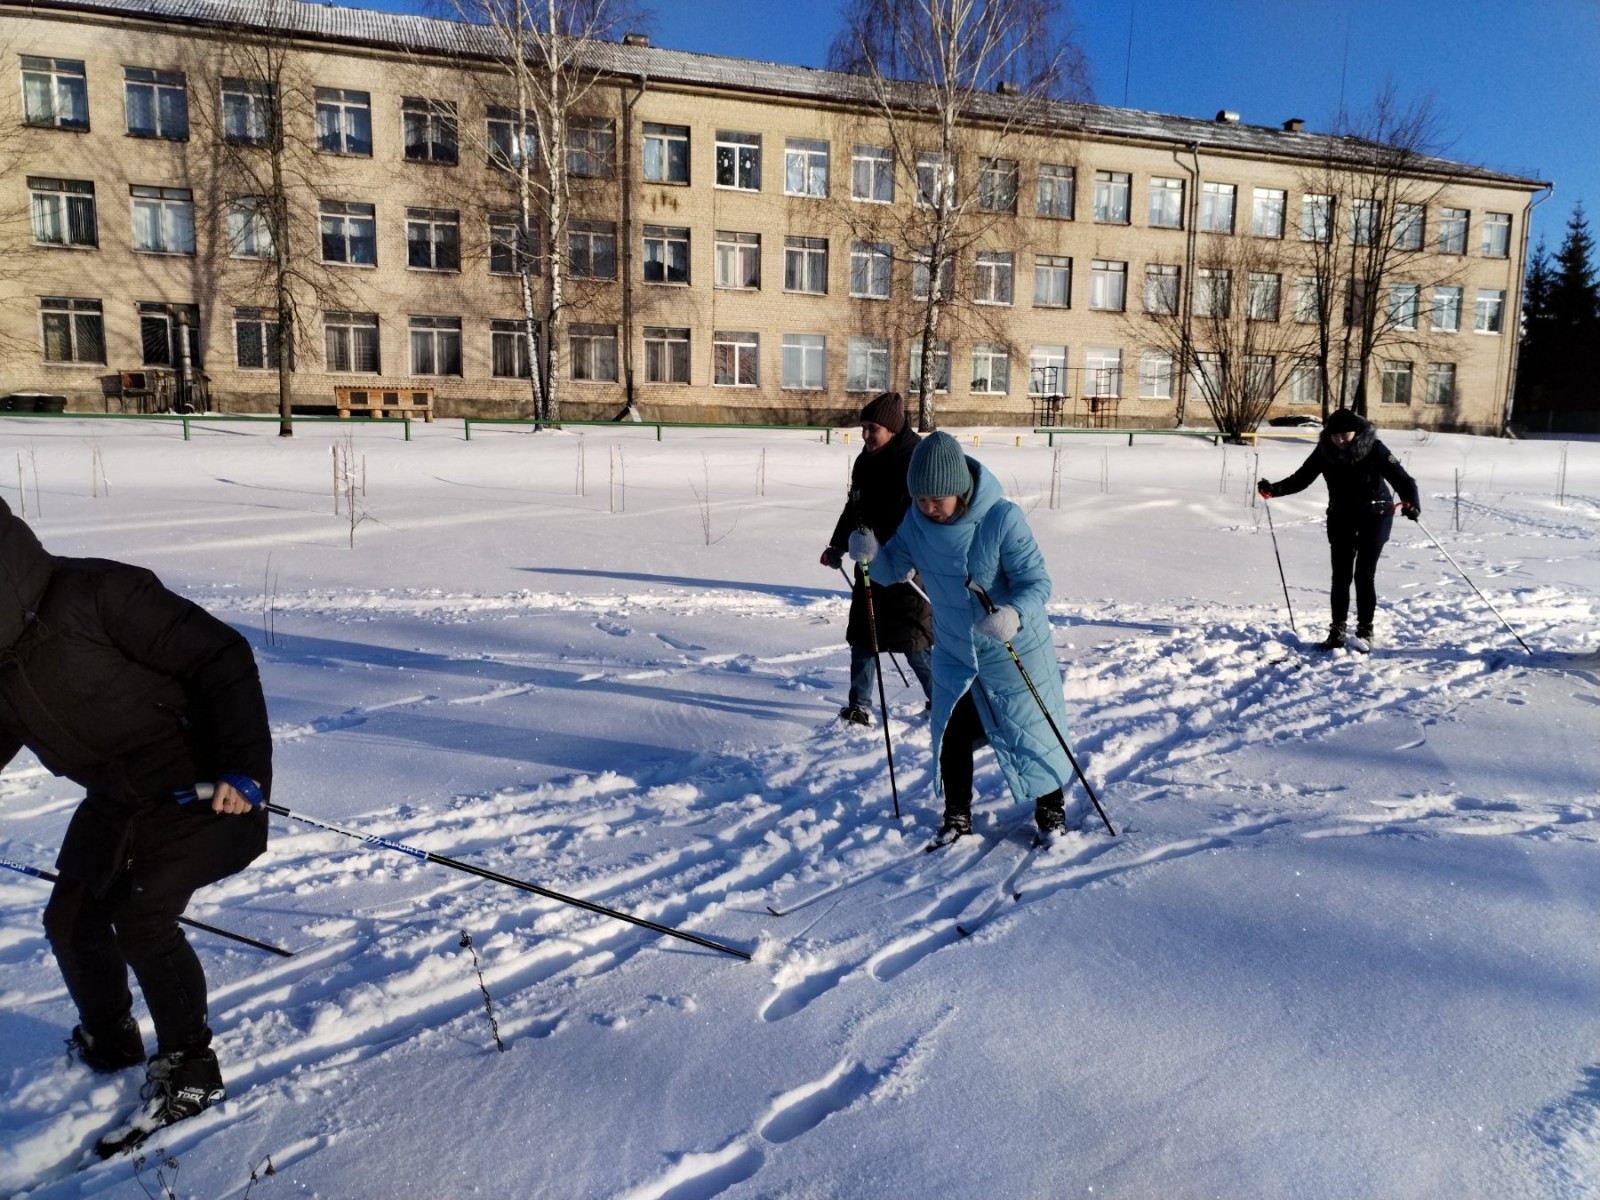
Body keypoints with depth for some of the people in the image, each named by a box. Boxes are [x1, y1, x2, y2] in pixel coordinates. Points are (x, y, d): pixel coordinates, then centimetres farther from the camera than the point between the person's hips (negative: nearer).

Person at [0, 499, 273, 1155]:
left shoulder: (96, 594, -25)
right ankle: (109, 1039, 41)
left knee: (141, 917, -15)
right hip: (114, 800, 9)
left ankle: (189, 1069, 5)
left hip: (201, 786, -8)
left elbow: (220, 657, -25)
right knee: (71, 920, 13)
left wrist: (244, 766, -30)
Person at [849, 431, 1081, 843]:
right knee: (952, 735, 12)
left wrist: (1014, 614, -47)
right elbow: (894, 567, 0)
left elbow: (1036, 581, -25)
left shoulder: (1002, 518, -27)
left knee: (1030, 733, 10)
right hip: (954, 653, 4)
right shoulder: (917, 520, -12)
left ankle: (1052, 811, 35)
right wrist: (872, 554, -23)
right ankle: (957, 817, 33)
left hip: (1014, 652, -4)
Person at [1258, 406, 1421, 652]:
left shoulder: (1375, 450, -21)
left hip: (1375, 516, -3)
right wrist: (1274, 489, -27)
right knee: (1340, 576, 5)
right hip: (1341, 518, 3)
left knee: (1364, 575, -6)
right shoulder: (1325, 451, -11)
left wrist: (1411, 502, -43)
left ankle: (1365, 632, 4)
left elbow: (1402, 479, -24)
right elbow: (1301, 478, -10)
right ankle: (1337, 631, 12)